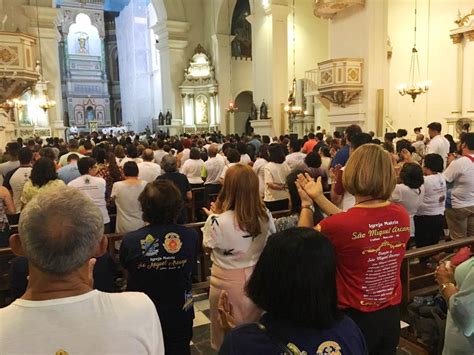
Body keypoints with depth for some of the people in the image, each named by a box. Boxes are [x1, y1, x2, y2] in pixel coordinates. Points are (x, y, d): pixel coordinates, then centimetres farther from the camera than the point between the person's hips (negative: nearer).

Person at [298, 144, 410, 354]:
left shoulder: (338, 225, -27)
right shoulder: (402, 215, -9)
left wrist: (306, 204, 9)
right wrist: (318, 198, 6)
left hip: (354, 319, -5)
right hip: (391, 316, 5)